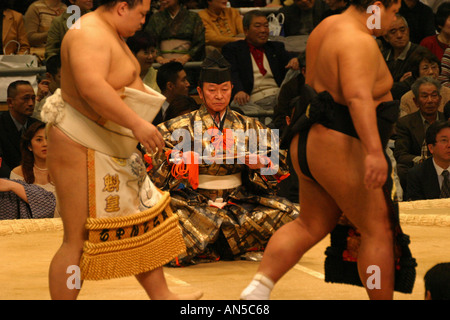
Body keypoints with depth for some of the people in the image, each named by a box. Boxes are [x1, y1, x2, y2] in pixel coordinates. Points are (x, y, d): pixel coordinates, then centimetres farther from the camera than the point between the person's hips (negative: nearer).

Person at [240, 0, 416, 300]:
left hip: (310, 142, 10)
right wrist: (375, 151, -44)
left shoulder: (328, 26, 11)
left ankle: (259, 285, 5)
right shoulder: (359, 42, -20)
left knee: (310, 226, 18)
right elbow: (358, 96, -35)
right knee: (378, 231, 2)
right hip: (342, 149, -10)